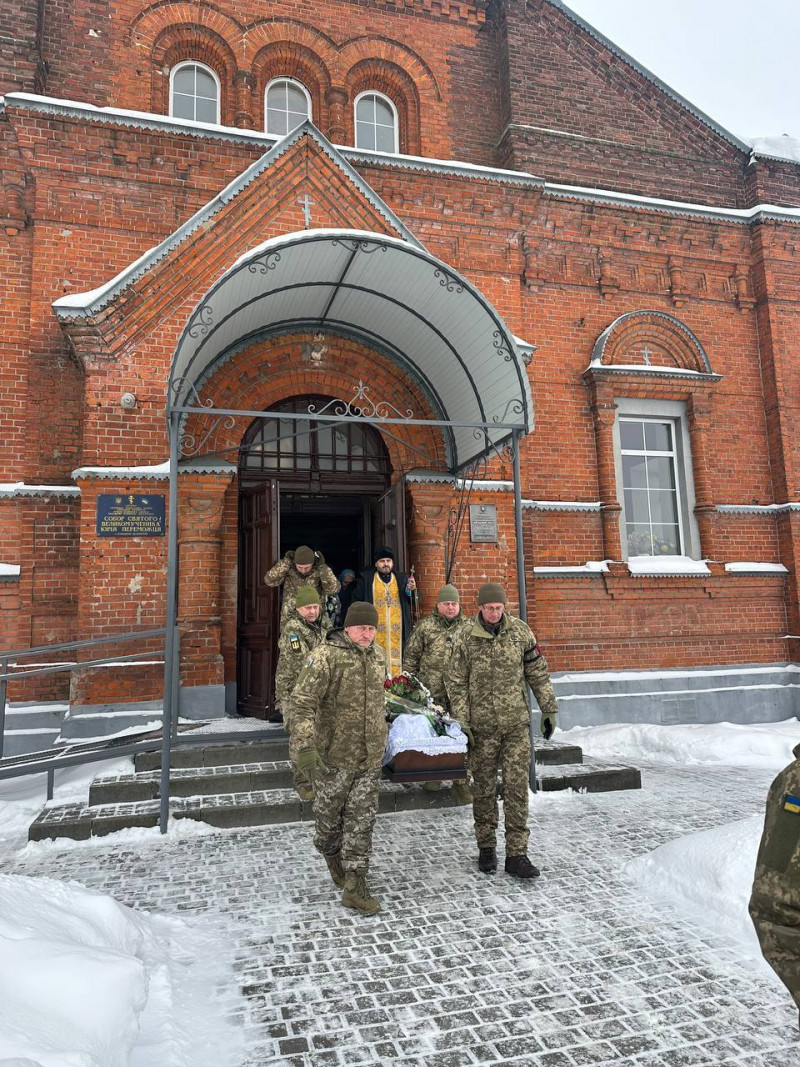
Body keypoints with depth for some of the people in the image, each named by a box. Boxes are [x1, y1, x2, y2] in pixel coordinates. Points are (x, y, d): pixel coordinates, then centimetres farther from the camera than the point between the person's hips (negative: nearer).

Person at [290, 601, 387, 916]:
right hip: (335, 755, -5)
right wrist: (306, 747, -32)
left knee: (361, 819, 6)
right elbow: (302, 702, -23)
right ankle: (332, 855, 43)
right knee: (329, 814, 13)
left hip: (370, 756, 5)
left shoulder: (377, 655, 4)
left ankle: (354, 886, 15)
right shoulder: (325, 657, -17)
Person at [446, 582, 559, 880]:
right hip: (482, 726, 0)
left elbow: (538, 673, 7)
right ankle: (486, 848, 25)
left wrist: (549, 709, 5)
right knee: (484, 788, 10)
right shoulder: (466, 638, -4)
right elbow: (456, 683, -1)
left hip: (517, 723, 1)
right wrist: (462, 723, -5)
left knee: (517, 788, 0)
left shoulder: (520, 632, 0)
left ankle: (516, 854, 8)